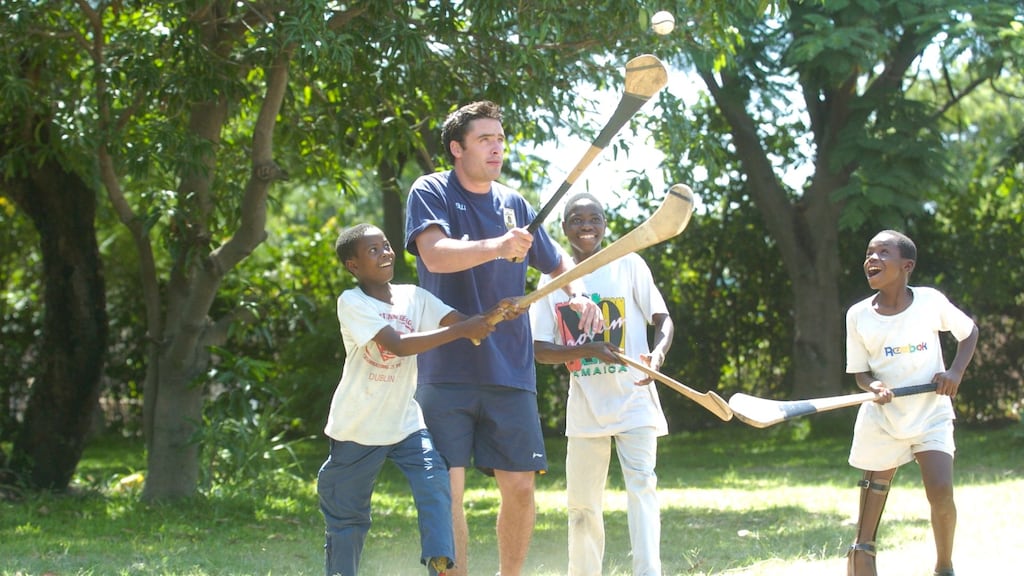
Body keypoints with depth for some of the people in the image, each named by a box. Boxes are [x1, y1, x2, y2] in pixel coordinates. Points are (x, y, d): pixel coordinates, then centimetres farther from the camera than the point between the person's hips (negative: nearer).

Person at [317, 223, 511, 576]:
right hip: (357, 428, -3)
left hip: (406, 423, 3)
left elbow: (467, 324, -11)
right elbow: (398, 345, -28)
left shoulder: (414, 297, 0)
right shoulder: (351, 303, -15)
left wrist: (494, 315, -33)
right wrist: (461, 330, -33)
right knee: (346, 514, 7)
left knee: (435, 484, -18)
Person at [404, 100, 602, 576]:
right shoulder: (430, 193, -1)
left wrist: (579, 295, 3)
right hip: (446, 367, -4)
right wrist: (496, 246, -37)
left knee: (520, 485, 1)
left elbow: (559, 263, 25)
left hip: (510, 370, 4)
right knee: (447, 488, -8)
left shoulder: (514, 205, 12)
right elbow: (435, 253, -21)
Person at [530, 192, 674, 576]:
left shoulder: (629, 265, 1)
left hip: (634, 398, -2)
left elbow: (663, 319, -1)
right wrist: (587, 350, -17)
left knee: (641, 484, -14)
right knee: (582, 502, 6)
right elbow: (540, 349, 1)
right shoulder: (553, 280, 6)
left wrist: (657, 353, -23)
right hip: (584, 405, 3)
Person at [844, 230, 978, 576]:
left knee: (941, 491, -16)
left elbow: (969, 331, 9)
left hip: (932, 415, -1)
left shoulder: (931, 301, -7)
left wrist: (955, 372, -6)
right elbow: (860, 372, 1)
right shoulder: (858, 315, -5)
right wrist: (873, 386, -22)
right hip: (882, 421, 1)